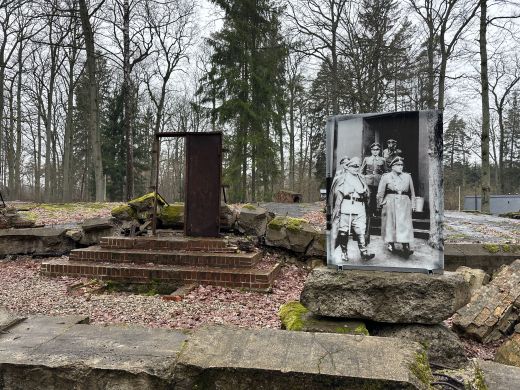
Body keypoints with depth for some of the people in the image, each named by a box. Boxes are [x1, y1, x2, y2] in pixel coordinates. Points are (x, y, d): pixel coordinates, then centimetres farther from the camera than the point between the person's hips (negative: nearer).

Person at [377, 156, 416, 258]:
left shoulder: (407, 177, 12)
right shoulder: (386, 177, 4)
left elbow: (412, 192, 17)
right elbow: (380, 192, 3)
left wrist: (413, 204, 13)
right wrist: (380, 203, -2)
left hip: (404, 205, 1)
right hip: (390, 204, -1)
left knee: (405, 225, -8)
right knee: (390, 224, 4)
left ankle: (406, 248, -12)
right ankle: (390, 244, 19)